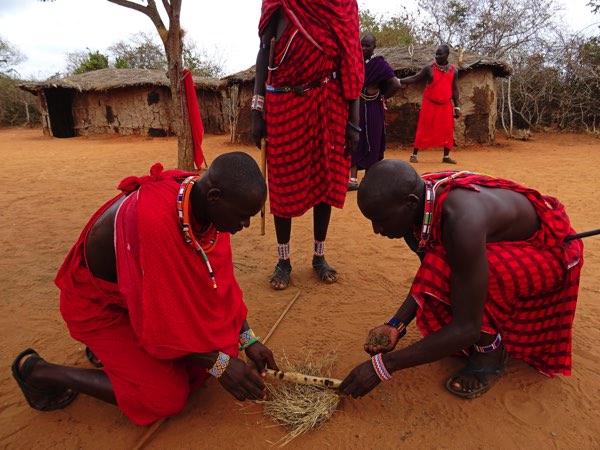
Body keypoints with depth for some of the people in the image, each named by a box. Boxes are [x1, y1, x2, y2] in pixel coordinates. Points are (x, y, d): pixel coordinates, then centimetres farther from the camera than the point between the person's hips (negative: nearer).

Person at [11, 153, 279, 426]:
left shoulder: (205, 204, -15)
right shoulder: (154, 219, -40)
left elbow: (221, 280, -4)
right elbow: (159, 313, -31)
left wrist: (248, 339, -6)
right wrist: (218, 363, -23)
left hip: (154, 296, 7)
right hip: (100, 305, -7)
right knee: (167, 397, -10)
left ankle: (119, 345, 19)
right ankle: (37, 370, 4)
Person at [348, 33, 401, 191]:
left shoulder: (379, 64, -7)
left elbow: (396, 85, -14)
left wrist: (382, 97, -4)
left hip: (371, 110, -5)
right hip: (356, 108, 5)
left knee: (371, 143, 1)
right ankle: (353, 179, 1)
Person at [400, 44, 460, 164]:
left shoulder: (453, 71, 5)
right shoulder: (429, 68, -2)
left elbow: (455, 90, 9)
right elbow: (414, 79, -3)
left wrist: (457, 107, 4)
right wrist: (398, 81, -15)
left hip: (445, 106, 3)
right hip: (429, 105, -3)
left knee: (447, 131, 1)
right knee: (423, 130, -3)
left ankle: (446, 156, 11)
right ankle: (414, 155, 5)